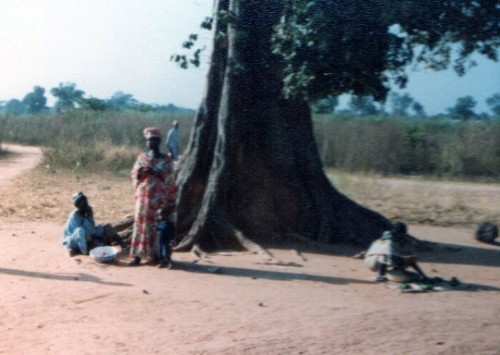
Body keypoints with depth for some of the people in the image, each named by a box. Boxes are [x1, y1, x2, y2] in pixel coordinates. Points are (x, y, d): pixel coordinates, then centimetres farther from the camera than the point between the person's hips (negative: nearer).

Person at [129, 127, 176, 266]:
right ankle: (137, 255, 0)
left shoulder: (166, 160, 3)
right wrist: (139, 173, -17)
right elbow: (134, 175, 5)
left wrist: (155, 172, -21)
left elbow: (169, 178, -7)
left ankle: (155, 254, 8)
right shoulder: (142, 158, 10)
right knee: (141, 223, -2)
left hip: (160, 197, -2)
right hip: (143, 195, 2)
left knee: (158, 224, -1)